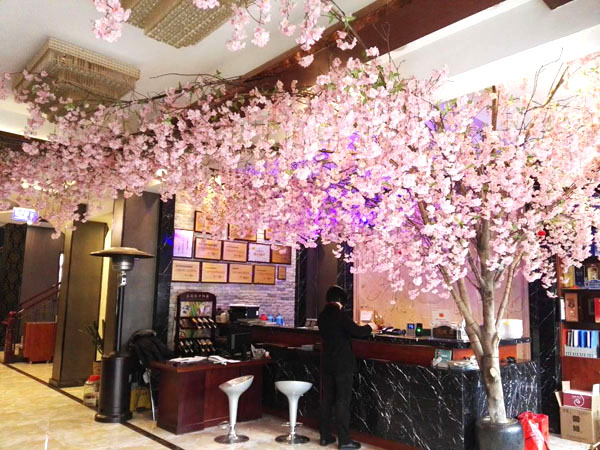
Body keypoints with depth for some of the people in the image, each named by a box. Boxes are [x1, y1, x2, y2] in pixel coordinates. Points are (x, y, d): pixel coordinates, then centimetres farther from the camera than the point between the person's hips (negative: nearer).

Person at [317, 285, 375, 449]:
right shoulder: (340, 314, -16)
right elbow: (356, 332, -18)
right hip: (343, 364, -7)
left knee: (326, 400, 12)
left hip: (327, 363, 7)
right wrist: (369, 327, 1)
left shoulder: (322, 316, 7)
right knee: (342, 401, -1)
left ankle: (325, 436, 20)